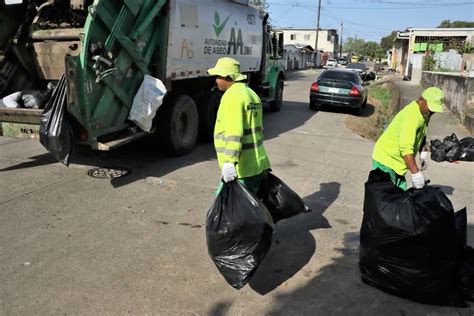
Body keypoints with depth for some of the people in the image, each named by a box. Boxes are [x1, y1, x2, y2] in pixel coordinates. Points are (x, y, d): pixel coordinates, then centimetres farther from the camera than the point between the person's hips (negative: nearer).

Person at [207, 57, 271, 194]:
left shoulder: (232, 95, -13)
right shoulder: (251, 93, 18)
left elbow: (234, 132, -26)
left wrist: (230, 161, -33)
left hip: (241, 168, -10)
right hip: (257, 164, 10)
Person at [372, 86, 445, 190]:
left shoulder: (424, 113, 8)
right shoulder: (412, 116, -25)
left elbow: (421, 135, 28)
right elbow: (406, 148, -32)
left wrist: (423, 152, 15)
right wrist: (415, 173, -32)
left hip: (397, 163, 10)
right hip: (386, 162, -10)